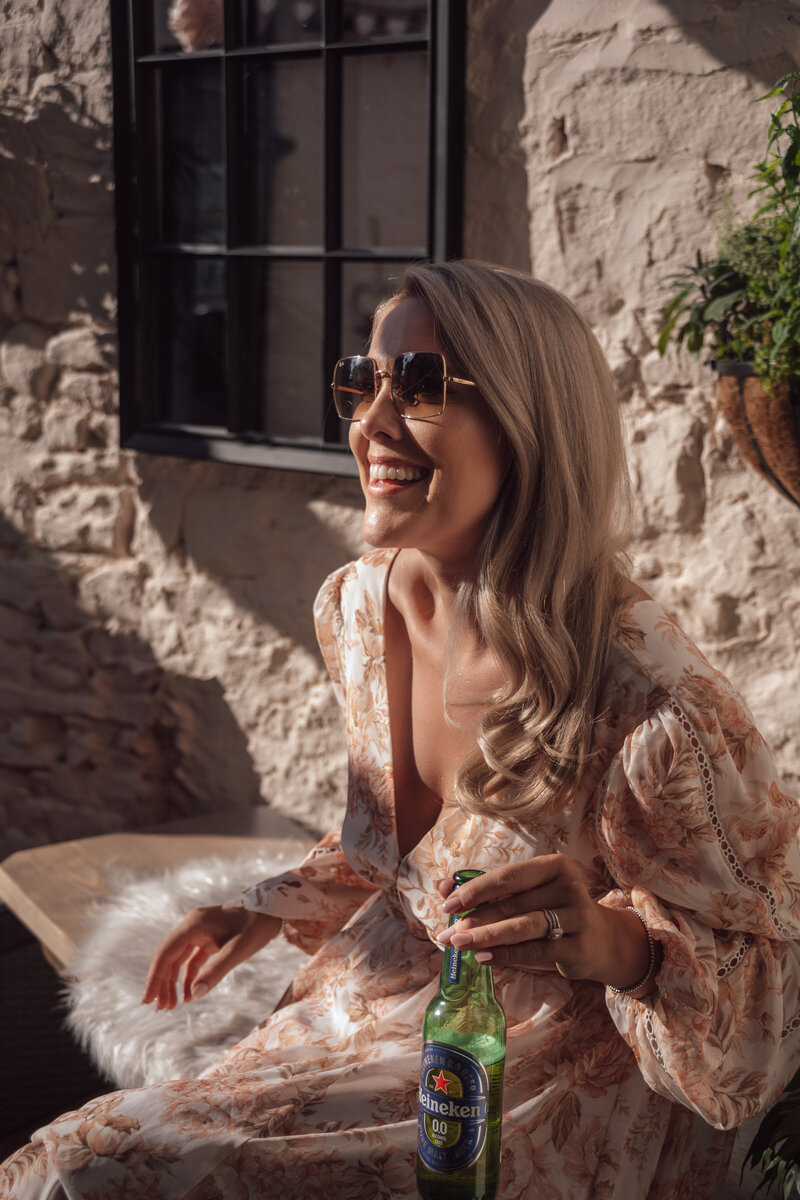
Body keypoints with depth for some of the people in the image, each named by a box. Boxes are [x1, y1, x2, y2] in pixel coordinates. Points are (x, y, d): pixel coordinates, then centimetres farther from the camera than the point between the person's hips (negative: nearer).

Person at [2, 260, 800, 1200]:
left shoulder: (650, 706, -27)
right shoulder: (354, 609, -5)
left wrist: (614, 944, -33)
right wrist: (270, 911, 8)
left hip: (538, 1078, -6)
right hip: (371, 1009, 6)